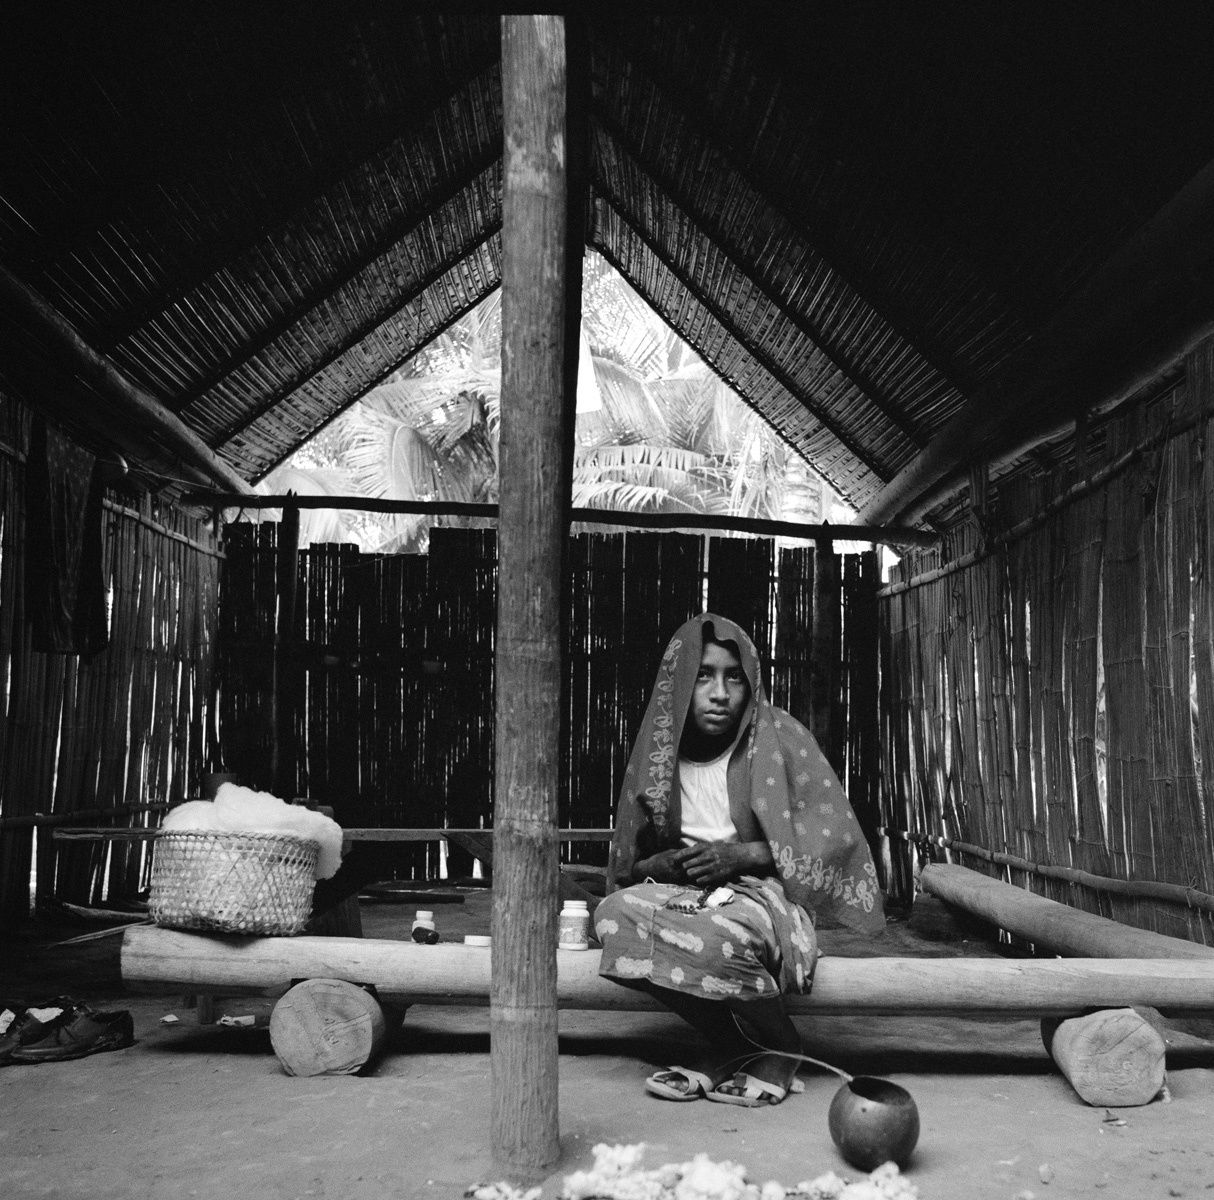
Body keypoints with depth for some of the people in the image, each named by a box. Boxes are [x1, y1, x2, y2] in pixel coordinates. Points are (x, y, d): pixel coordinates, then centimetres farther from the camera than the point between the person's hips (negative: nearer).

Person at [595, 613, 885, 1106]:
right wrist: (663, 864, -13)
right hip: (684, 893, 4)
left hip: (765, 891, -4)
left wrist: (743, 854, -18)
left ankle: (780, 1047, -2)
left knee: (714, 940, -37)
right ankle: (730, 1046, -6)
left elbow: (835, 839, -9)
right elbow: (628, 864, 11)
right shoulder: (659, 752, 4)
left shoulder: (779, 737, -7)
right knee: (614, 916, -26)